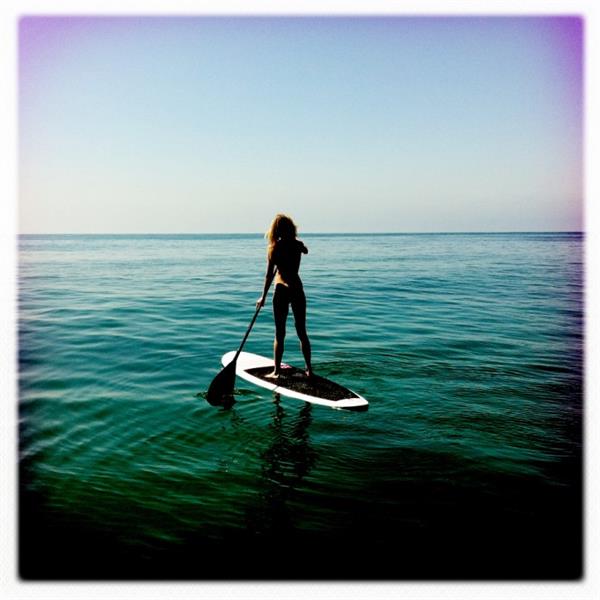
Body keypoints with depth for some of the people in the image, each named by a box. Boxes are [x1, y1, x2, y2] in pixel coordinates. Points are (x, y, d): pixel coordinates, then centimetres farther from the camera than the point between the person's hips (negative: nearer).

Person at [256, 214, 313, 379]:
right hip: (297, 289, 3)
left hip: (281, 290, -3)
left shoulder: (274, 248, -9)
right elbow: (306, 250, 28)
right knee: (302, 331, 12)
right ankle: (309, 369, 17)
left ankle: (276, 371, 6)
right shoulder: (297, 245, 2)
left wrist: (263, 297, -3)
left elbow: (269, 275, -9)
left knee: (280, 333, 3)